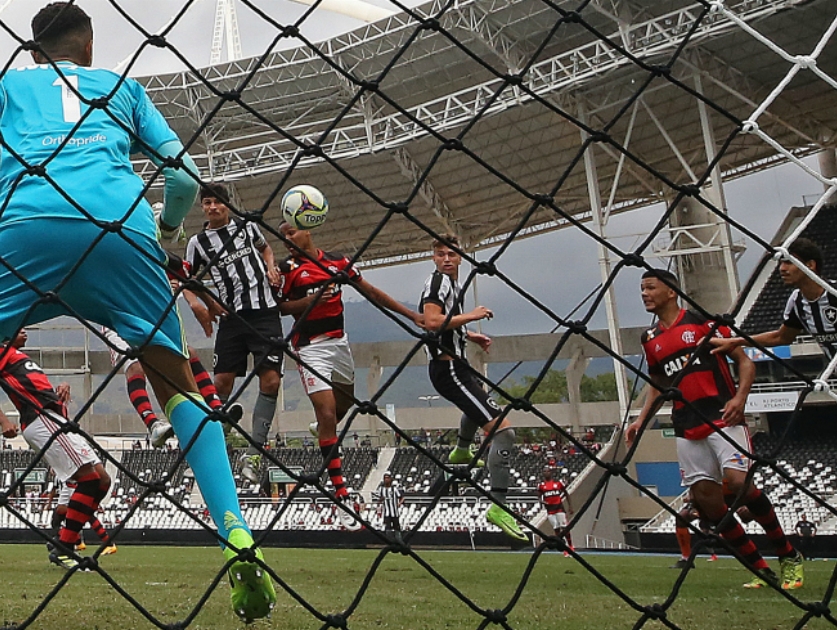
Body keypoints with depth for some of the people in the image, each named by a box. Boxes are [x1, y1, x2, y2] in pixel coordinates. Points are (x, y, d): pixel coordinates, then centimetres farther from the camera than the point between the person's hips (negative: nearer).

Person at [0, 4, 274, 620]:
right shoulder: (122, 85, 31)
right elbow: (185, 175, 22)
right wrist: (165, 230, 39)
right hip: (121, 225, 1)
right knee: (178, 381, 6)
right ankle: (239, 541, -6)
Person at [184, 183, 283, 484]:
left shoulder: (247, 225, 9)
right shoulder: (198, 242, 6)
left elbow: (265, 247, 27)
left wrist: (271, 266, 7)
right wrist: (196, 305, -5)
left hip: (264, 311, 0)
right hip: (231, 316, 0)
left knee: (270, 380, -9)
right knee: (222, 381, -4)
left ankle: (254, 451, -3)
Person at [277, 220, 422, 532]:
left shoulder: (338, 261, 4)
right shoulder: (287, 268, -3)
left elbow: (371, 292, 6)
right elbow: (279, 307, -5)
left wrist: (411, 314, 2)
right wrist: (311, 300, -21)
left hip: (339, 341, 5)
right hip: (310, 346, -4)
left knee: (344, 405, 17)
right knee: (327, 414, -14)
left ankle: (321, 430, 54)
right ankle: (342, 499, -13)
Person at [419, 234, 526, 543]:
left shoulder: (452, 283, 16)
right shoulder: (438, 281, -14)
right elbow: (432, 322, -30)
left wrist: (470, 336, 20)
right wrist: (470, 315, -23)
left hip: (454, 365, 11)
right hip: (449, 368, -11)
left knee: (480, 399, 44)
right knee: (503, 430, -20)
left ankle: (461, 452, 66)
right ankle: (498, 506, -21)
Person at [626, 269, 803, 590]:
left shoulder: (702, 322, 0)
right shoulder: (650, 340, 15)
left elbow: (744, 361, 0)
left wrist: (739, 398, -16)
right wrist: (641, 419, 11)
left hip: (722, 418, -5)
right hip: (687, 429, 5)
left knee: (739, 481, -21)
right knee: (706, 498, -2)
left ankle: (789, 557, -2)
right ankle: (761, 569, 11)